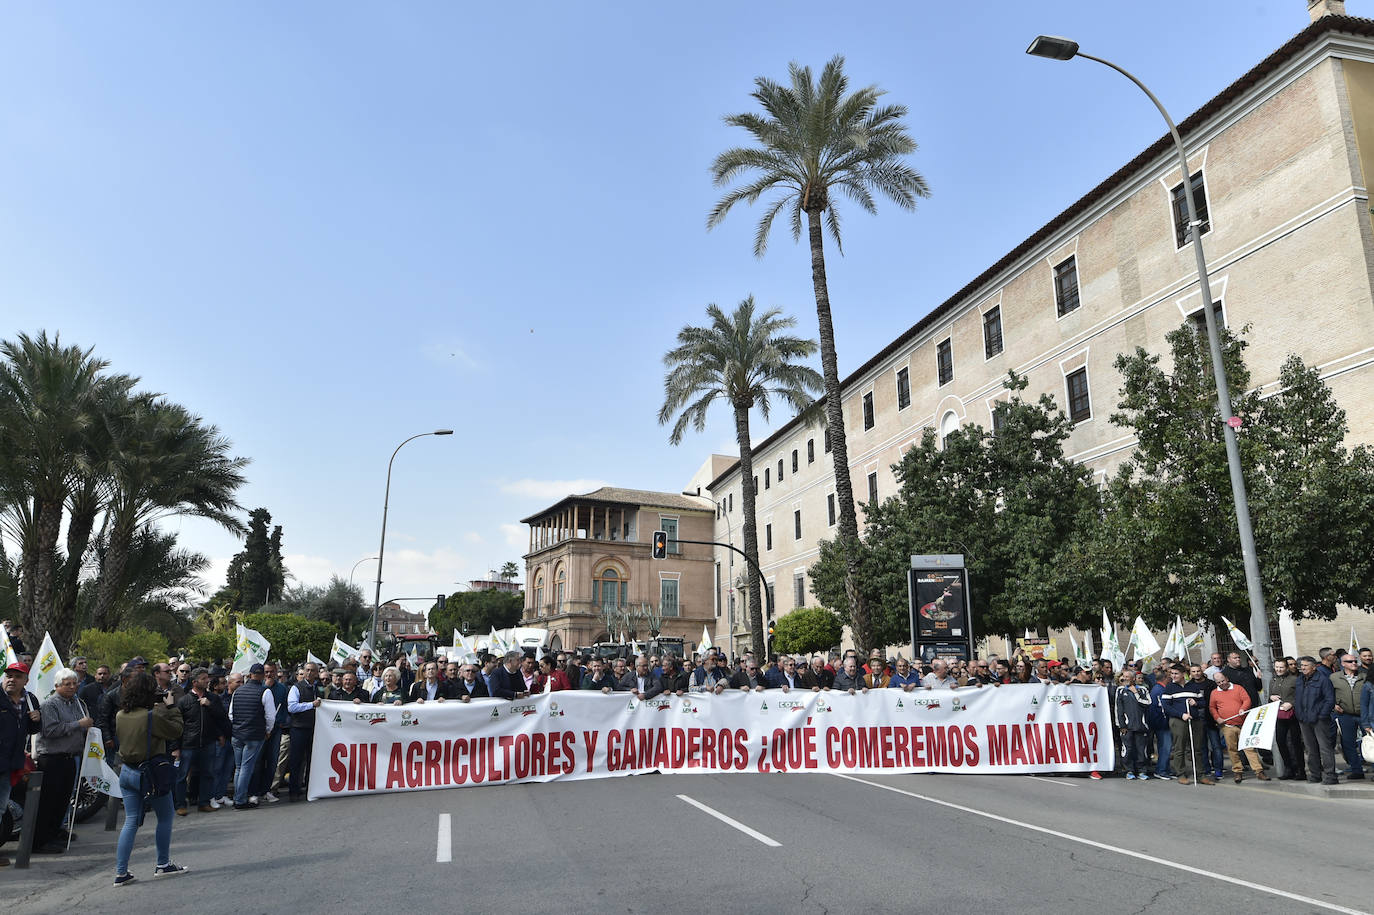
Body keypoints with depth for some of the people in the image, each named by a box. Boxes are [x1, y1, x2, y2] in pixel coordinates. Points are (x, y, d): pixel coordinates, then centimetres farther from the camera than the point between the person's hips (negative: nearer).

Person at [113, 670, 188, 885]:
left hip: (127, 772, 7)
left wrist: (159, 709, 12)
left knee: (131, 822, 12)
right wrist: (171, 707, -2)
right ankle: (163, 864, 20)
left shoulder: (120, 716, 0)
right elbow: (176, 731, -11)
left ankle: (120, 872, 10)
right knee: (165, 818, 12)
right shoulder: (151, 716, -22)